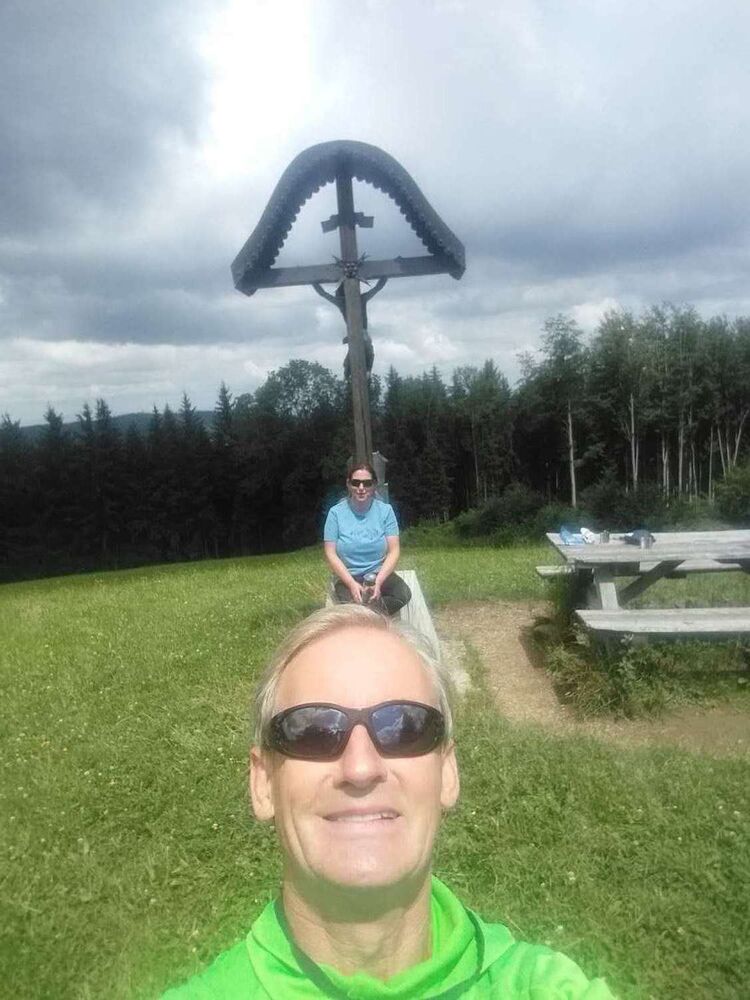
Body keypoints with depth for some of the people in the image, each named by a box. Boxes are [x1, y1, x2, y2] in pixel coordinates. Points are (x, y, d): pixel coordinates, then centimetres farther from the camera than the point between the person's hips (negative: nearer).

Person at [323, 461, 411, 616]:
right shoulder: (336, 512, -4)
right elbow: (331, 554, -6)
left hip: (379, 573, 3)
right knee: (355, 605, -34)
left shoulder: (385, 510, -1)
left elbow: (394, 551, -5)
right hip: (347, 576, -2)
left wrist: (378, 582, -20)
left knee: (404, 594, -27)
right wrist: (352, 584, -19)